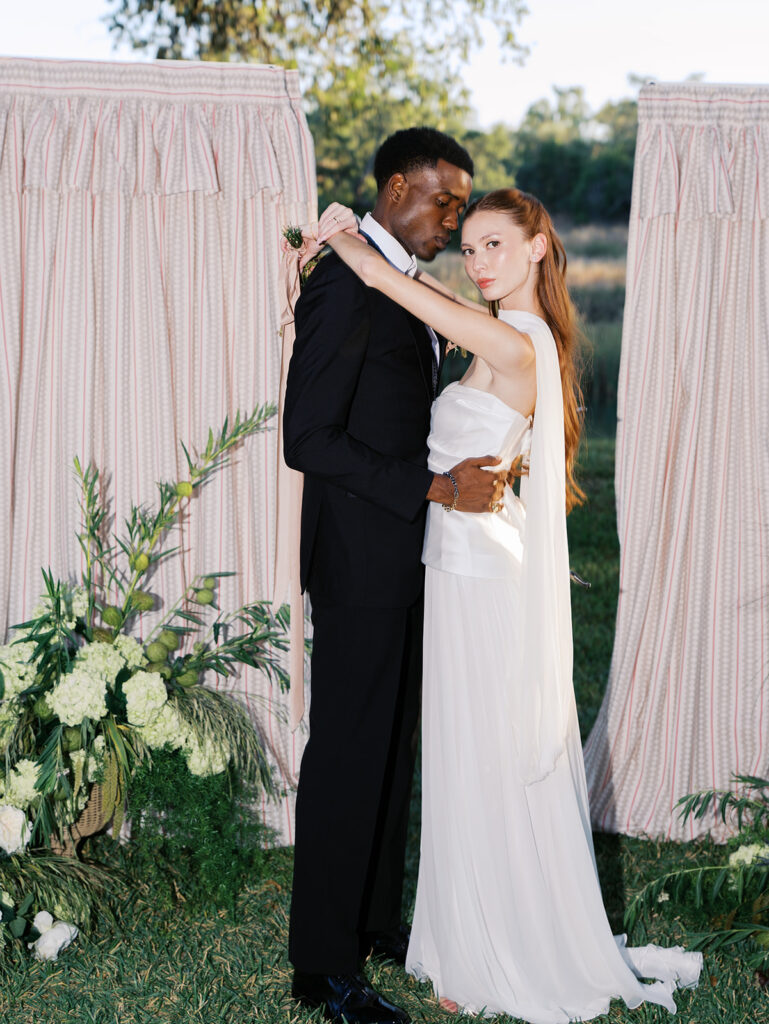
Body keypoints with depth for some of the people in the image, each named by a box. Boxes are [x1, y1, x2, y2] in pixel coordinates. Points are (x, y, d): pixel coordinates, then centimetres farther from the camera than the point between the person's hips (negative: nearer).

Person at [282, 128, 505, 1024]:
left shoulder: (407, 285, 13)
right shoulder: (344, 287, -17)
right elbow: (308, 440, -21)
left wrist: (503, 467, 11)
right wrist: (434, 486, -23)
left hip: (405, 556, 9)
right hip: (359, 558, -9)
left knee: (391, 747, 17)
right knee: (346, 753, -2)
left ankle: (374, 921, 31)